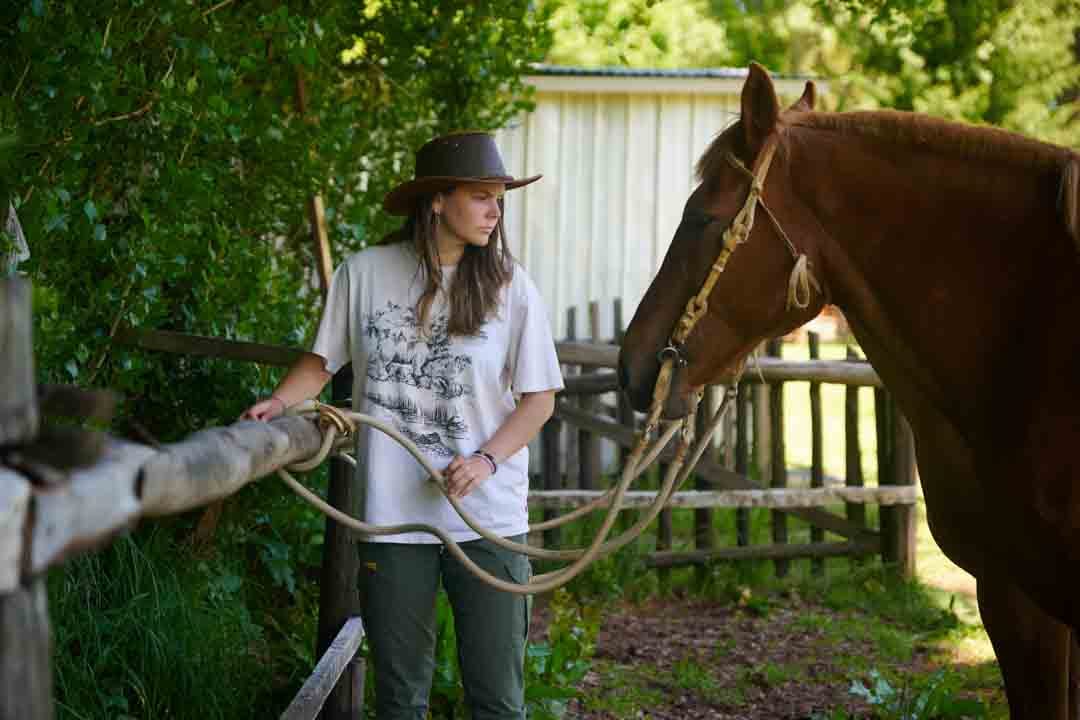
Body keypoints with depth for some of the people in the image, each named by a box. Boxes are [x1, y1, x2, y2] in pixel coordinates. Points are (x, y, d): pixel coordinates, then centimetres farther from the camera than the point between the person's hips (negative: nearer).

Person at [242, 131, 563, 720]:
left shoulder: (510, 287, -3)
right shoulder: (363, 274, -1)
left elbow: (539, 399, 1)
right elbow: (322, 361, 10)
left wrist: (487, 460, -14)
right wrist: (279, 403, -9)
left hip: (488, 518, 0)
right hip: (392, 517, 1)